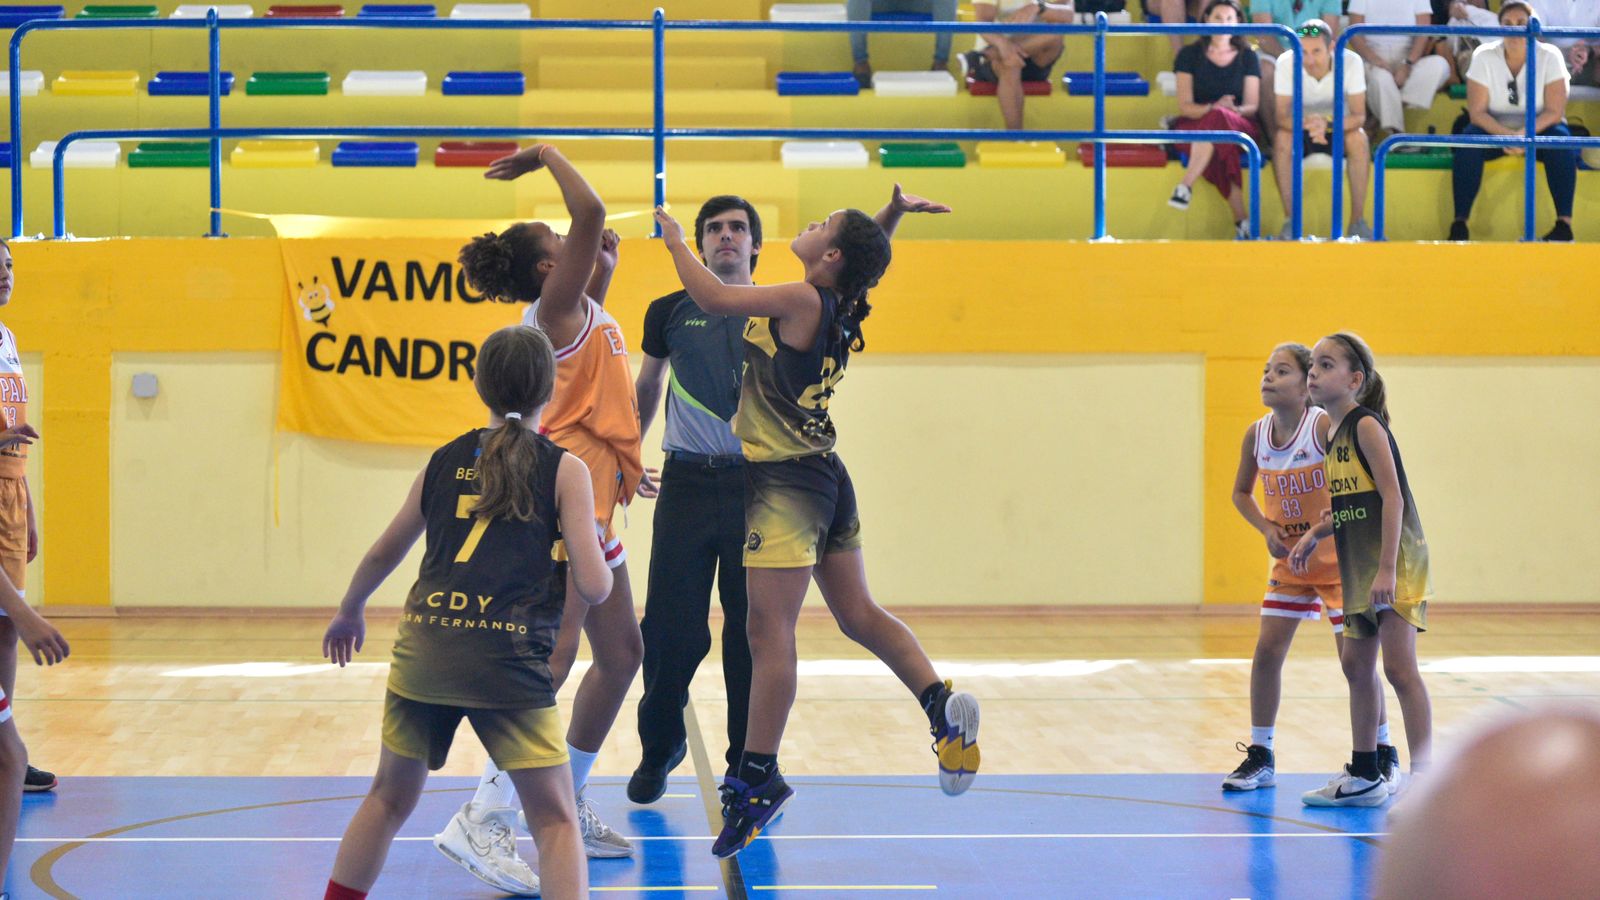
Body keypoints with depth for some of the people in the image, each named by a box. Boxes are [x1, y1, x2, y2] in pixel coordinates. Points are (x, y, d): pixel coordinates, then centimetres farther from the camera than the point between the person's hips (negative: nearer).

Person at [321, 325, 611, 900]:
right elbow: (593, 587, -4)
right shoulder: (564, 470, 2)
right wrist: (599, 564, 20)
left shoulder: (445, 461, 15)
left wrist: (349, 615, 45)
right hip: (508, 661, -4)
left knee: (390, 798, 23)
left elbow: (382, 555, 26)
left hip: (422, 652, 4)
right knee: (555, 820, 3)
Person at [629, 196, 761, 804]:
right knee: (671, 627, -1)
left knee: (753, 628, 1)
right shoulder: (671, 313, 8)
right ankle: (659, 749, 20)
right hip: (688, 481, 0)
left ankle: (749, 762, 12)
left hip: (757, 485, 0)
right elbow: (648, 384, 21)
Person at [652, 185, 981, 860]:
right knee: (858, 614, 14)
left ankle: (757, 778, -10)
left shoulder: (803, 300, -14)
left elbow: (715, 298, -17)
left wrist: (675, 241, -3)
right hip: (823, 477, 10)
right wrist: (892, 214, 16)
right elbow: (867, 261, 31)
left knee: (769, 629, -9)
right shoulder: (839, 309, 10)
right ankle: (943, 706, 2)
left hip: (787, 482, -9)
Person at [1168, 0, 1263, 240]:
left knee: (1219, 118, -39)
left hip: (1239, 126, 0)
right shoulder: (1190, 55, 9)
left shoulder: (1247, 57, 13)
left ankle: (1186, 187, -44)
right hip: (1194, 126, 0)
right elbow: (1185, 106, 0)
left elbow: (1253, 106, 6)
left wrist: (1235, 110, -19)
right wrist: (1213, 107, -22)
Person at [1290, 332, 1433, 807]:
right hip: (1360, 568, 10)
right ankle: (1364, 777, 25)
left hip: (1394, 561, -10)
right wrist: (1315, 534, 13)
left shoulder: (1366, 426, -12)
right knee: (1356, 664, 15)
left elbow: (1392, 497, -19)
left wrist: (1387, 569, -25)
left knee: (1399, 666, -13)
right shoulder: (1335, 433, 14)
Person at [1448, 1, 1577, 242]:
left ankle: (1565, 223, -34)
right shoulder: (1484, 56, -9)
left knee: (1560, 139, -32)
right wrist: (1506, 135, -32)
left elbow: (1554, 111, -15)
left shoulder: (1549, 56, -10)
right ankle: (1459, 224, -32)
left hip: (1538, 131, 0)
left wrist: (1525, 134, -34)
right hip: (1495, 129, 0)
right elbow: (1477, 112, -13)